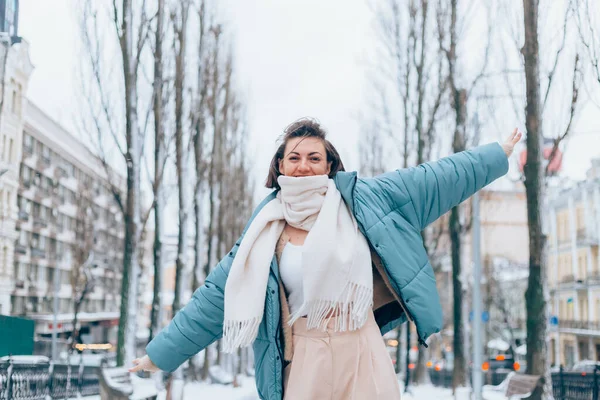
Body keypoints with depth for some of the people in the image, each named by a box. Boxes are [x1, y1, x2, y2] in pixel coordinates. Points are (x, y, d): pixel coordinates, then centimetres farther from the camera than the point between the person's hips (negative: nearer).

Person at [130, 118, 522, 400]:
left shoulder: (361, 201, 2)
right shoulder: (267, 231, 3)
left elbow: (434, 180, 9)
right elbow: (216, 297, 6)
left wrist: (496, 155, 15)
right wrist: (162, 353, 5)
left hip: (364, 352, 0)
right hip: (306, 357, 0)